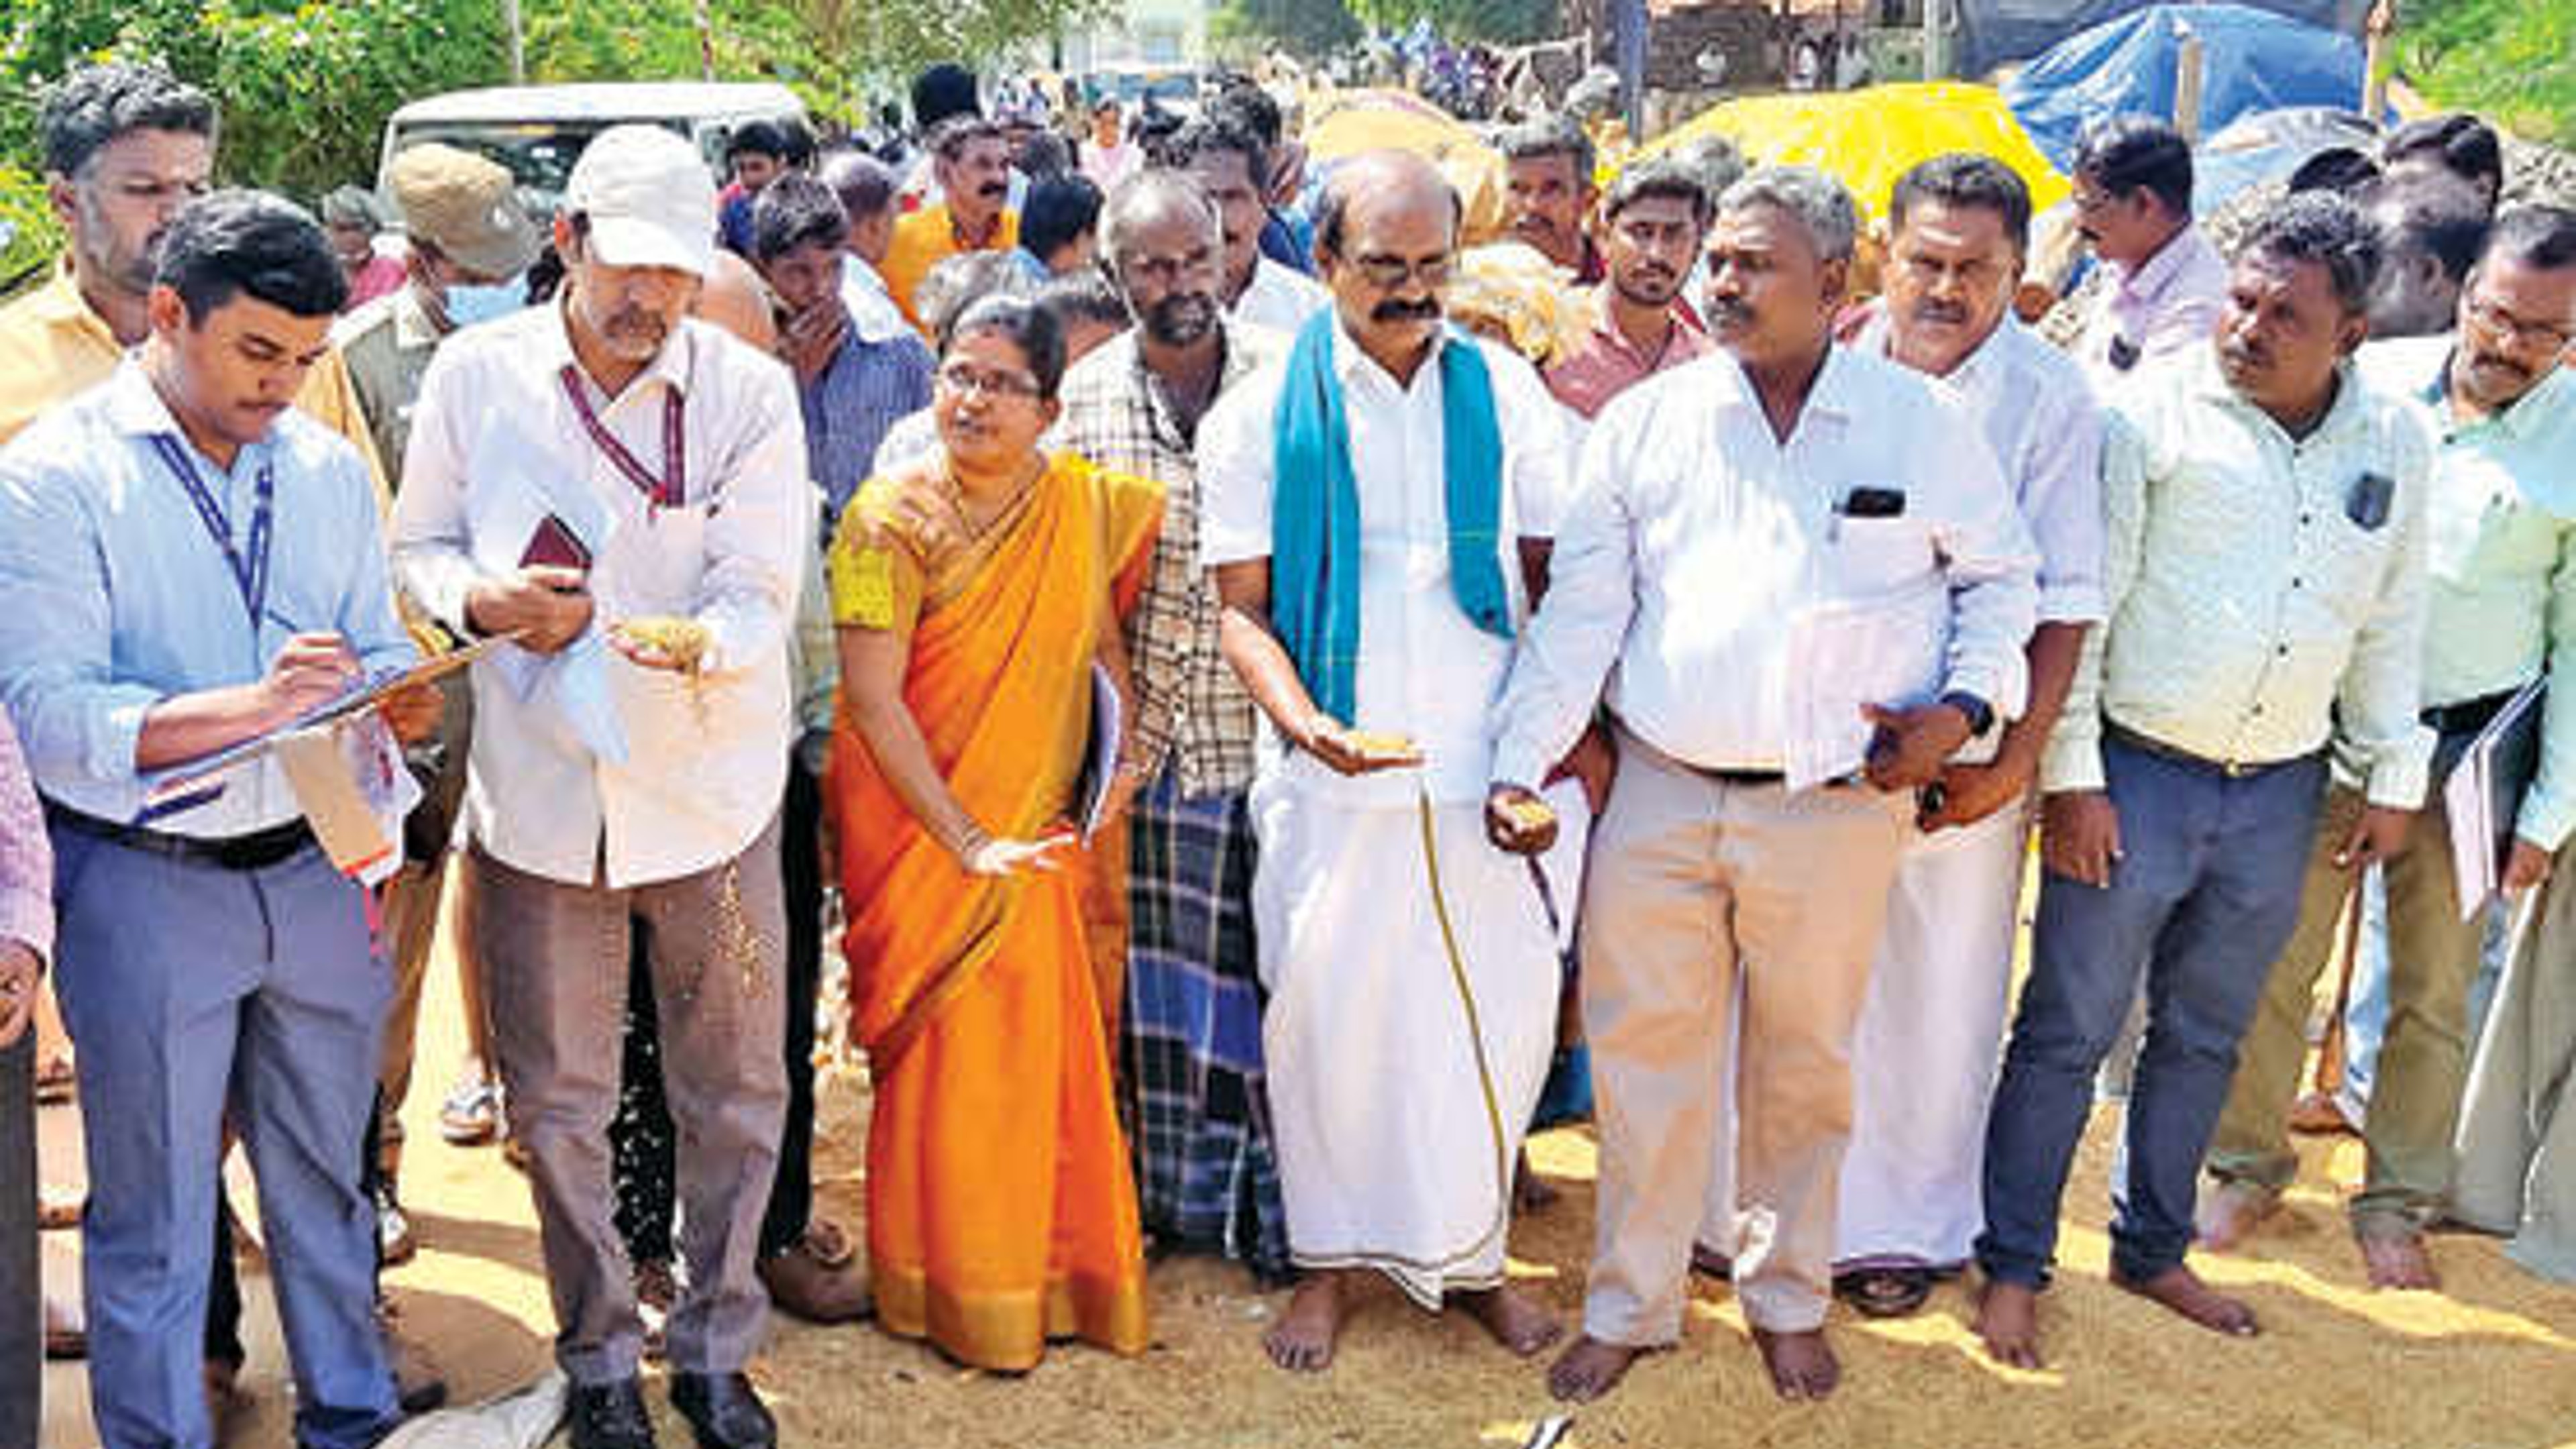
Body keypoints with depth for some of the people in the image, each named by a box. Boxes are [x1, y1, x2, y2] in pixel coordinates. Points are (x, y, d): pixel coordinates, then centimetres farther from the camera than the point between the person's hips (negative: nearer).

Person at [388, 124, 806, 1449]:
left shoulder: (751, 392, -6)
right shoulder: (476, 373, -2)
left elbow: (764, 590, -10)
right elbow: (420, 546, 8)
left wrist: (701, 640, -33)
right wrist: (483, 600, -15)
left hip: (709, 791, 0)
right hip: (537, 792, 1)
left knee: (734, 1094, 10)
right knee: (558, 1104, 11)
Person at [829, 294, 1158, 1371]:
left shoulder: (1084, 504, 0)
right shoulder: (890, 518, -12)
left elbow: (1105, 638, 14)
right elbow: (873, 701, -15)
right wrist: (967, 841, -17)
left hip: (1039, 832, 4)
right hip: (921, 829, -4)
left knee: (1048, 1038, 8)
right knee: (955, 1048, 1)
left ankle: (1054, 1267, 26)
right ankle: (957, 1293, 19)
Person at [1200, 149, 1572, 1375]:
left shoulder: (1503, 391, 6)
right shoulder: (1263, 414, 1)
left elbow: (1553, 573, 9)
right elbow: (1242, 606, -1)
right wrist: (1307, 722, -17)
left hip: (1487, 764, 2)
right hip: (1333, 771, -1)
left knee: (1503, 1006, 6)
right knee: (1325, 1007, 5)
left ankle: (1467, 1250, 27)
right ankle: (1332, 1256, 25)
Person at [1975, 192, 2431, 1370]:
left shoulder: (2393, 442, 5)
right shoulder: (2152, 413, -10)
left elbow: (2392, 621, 14)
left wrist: (2394, 776, 13)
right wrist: (2071, 774, -12)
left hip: (2281, 790, 5)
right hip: (2136, 774, -4)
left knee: (2204, 1037, 18)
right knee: (2068, 1030, 3)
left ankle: (2153, 1250, 34)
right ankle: (2013, 1263, 17)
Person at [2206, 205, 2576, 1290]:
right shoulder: (2372, 383, -3)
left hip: (2465, 747, 0)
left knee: (2435, 990, 10)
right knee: (2275, 960, 5)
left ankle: (2398, 1200, 28)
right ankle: (2249, 1166, 25)